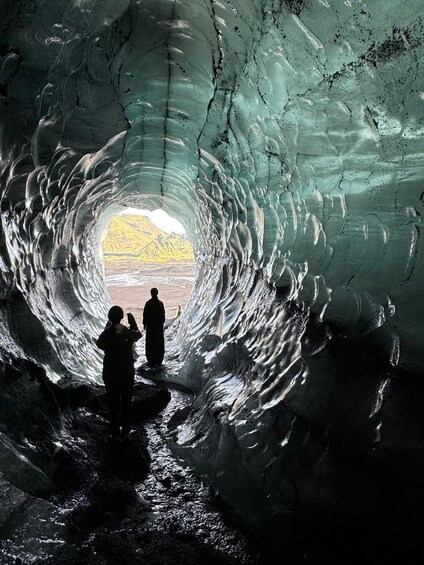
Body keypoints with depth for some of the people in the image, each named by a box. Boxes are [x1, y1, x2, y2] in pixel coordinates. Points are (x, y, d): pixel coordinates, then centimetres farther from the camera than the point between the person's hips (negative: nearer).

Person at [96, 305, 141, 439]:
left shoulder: (106, 335, -19)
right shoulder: (129, 333, -16)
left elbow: (99, 344, 4)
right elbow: (138, 335, 7)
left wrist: (106, 329, 10)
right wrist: (133, 324, 18)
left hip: (110, 374, -1)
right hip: (127, 373, 1)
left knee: (113, 403, 14)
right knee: (126, 403, 16)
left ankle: (115, 432, 25)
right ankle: (125, 432, 27)